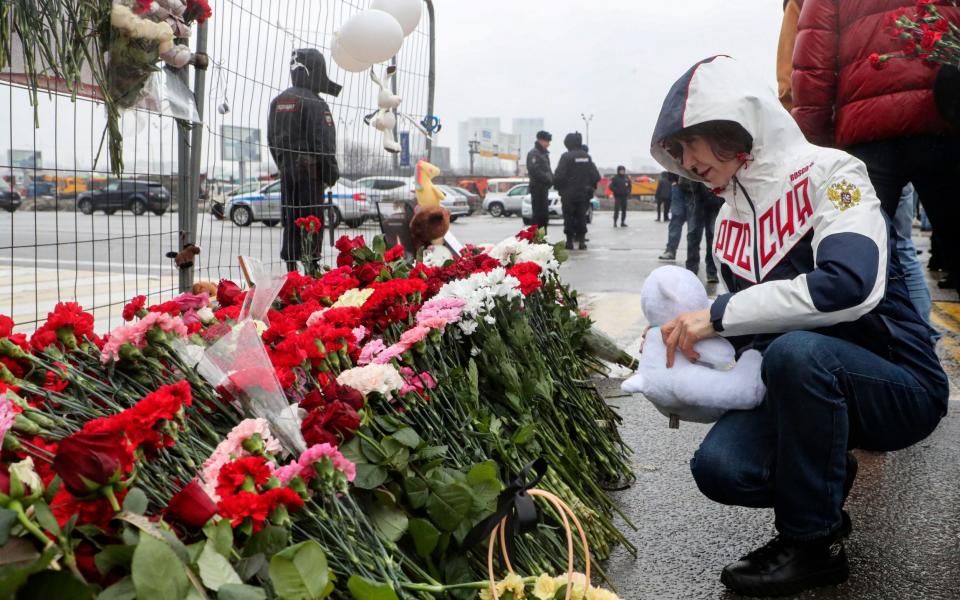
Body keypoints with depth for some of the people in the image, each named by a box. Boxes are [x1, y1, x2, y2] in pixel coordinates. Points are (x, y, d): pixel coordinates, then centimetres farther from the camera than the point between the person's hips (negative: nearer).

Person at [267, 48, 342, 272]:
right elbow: (324, 144, -15)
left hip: (287, 171, 7)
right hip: (309, 171, -7)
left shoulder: (278, 101, 13)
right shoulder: (314, 104, -12)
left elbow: (271, 139, 17)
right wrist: (331, 175, -7)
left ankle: (291, 270, 16)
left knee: (291, 223, 11)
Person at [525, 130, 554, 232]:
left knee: (544, 214, 12)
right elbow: (535, 171, -19)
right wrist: (548, 180, -17)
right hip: (537, 187, -10)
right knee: (539, 214, -10)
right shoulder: (533, 153, -9)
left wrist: (551, 180, 6)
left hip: (544, 187, 10)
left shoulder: (544, 154, 21)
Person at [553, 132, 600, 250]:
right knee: (581, 217, 11)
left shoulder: (566, 157, -11)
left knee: (569, 218, 3)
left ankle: (569, 241, 2)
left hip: (568, 194, -4)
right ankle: (581, 241, 8)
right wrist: (591, 186, 18)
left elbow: (559, 176, -17)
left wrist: (558, 187, 0)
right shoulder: (587, 157, 5)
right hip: (583, 194, 4)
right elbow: (596, 176, 4)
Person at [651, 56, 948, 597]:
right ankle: (826, 479, 13)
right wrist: (689, 337, -6)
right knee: (719, 467, -21)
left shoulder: (829, 174, -13)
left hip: (898, 387, -5)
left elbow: (852, 285, -32)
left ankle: (812, 544, -15)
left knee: (796, 349, -36)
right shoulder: (732, 219, 8)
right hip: (802, 386, 6)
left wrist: (720, 313, -28)